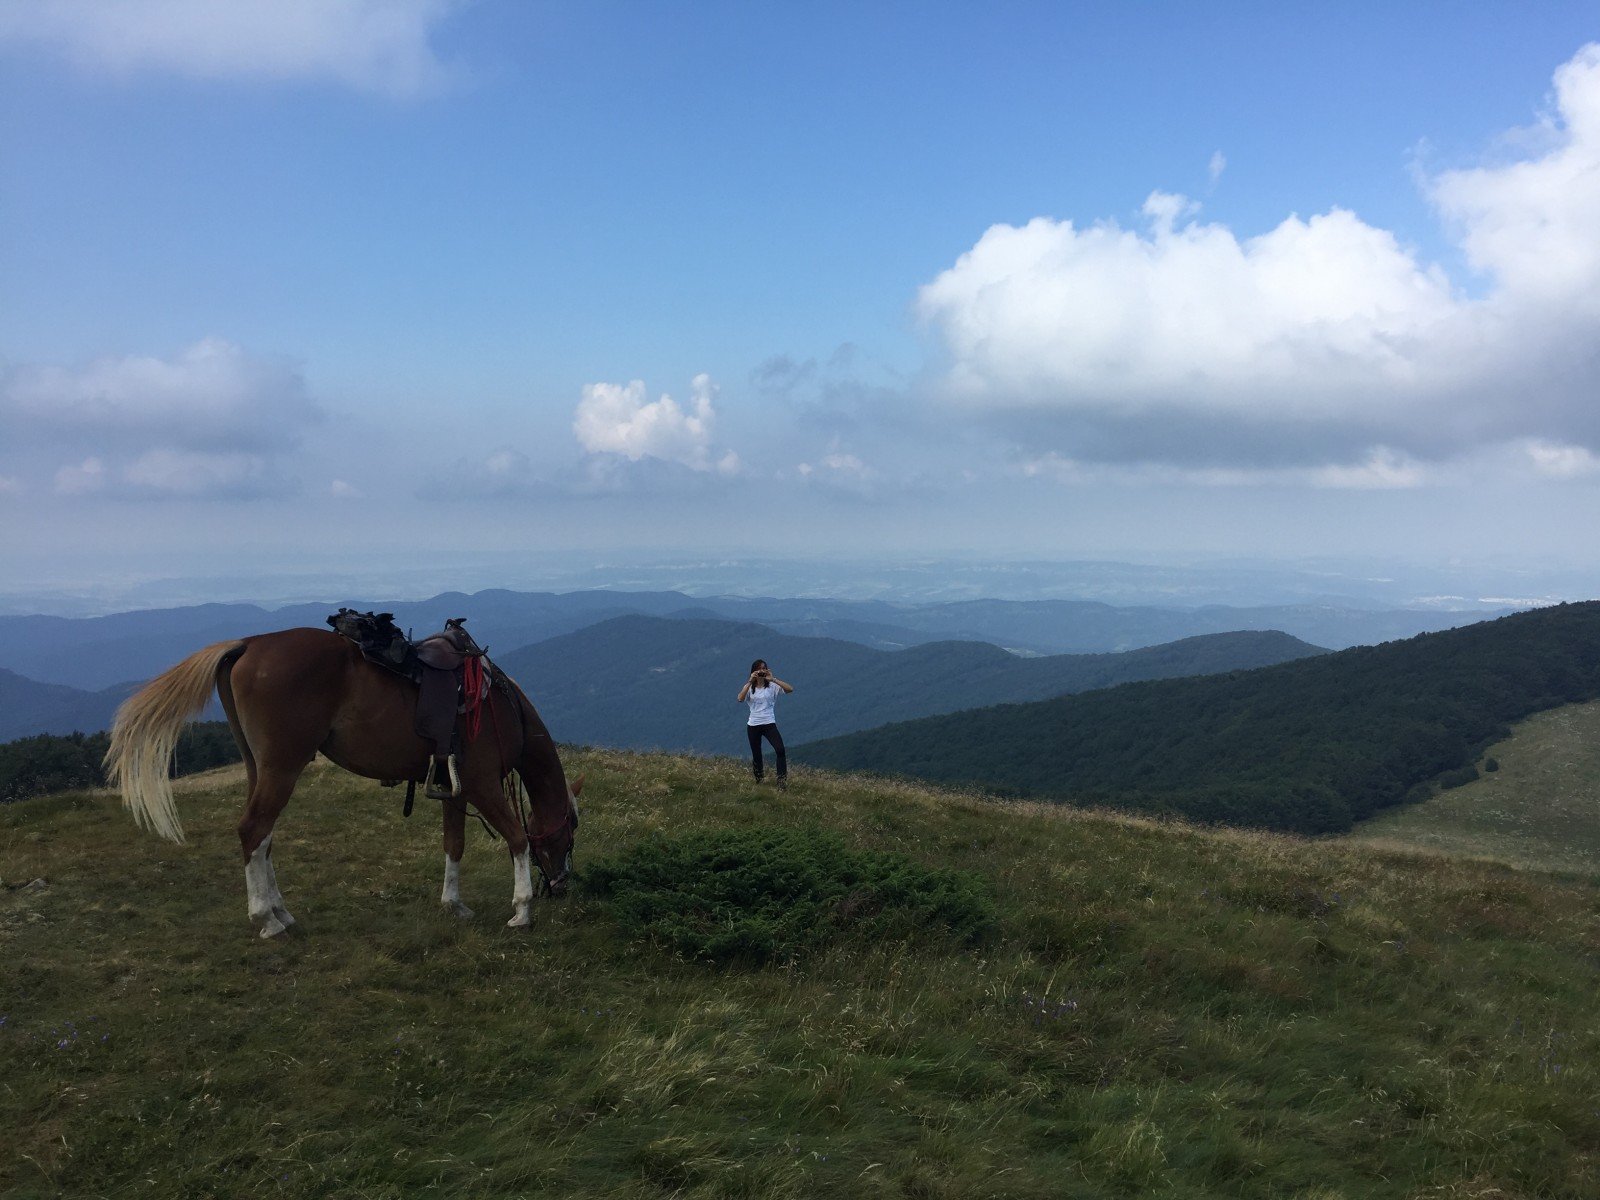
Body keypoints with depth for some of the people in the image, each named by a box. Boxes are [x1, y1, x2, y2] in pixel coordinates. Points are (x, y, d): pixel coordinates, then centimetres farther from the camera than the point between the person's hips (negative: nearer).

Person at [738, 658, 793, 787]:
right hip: (753, 725, 2)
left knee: (780, 750, -21)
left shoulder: (772, 686, 2)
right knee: (756, 756, 9)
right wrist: (750, 682, -19)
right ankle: (759, 782, 22)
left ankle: (782, 780, -16)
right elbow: (740, 699, -14)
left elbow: (790, 689, -15)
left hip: (769, 724, -2)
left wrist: (773, 679, -20)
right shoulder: (749, 687, 7)